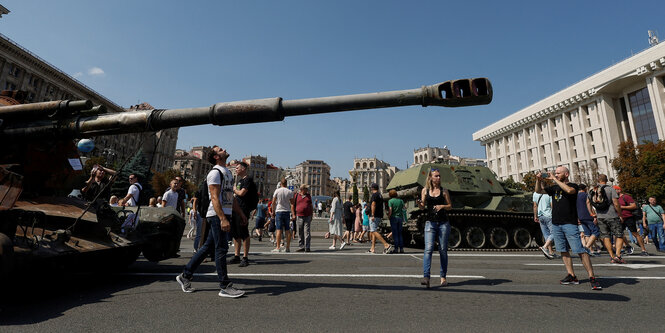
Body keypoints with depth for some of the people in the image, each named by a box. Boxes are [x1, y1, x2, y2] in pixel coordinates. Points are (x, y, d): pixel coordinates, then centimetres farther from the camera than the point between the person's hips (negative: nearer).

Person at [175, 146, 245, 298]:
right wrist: (223, 219, -26)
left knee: (208, 247, 14)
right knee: (221, 249, -5)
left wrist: (241, 214, 22)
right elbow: (215, 198, -19)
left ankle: (185, 276, 26)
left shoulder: (228, 172, 20)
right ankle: (225, 287, 3)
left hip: (225, 214, 9)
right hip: (217, 215, -9)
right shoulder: (215, 172, -10)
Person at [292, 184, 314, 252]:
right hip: (299, 217, -1)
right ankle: (301, 247, 14)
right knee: (300, 233, 6)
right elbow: (292, 206, 7)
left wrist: (312, 214, 12)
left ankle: (307, 247, 0)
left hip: (307, 217, 1)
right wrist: (293, 215, -1)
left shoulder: (309, 196, 13)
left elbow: (311, 206, 17)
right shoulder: (296, 196, 6)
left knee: (307, 233, -3)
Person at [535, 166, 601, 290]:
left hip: (570, 224, -6)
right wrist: (538, 180, -4)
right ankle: (572, 276, 14)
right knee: (563, 251, 7)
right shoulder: (554, 188, 15)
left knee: (580, 250, -8)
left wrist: (555, 179, -18)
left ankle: (592, 277, -3)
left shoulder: (573, 185, -1)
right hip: (556, 224, 6)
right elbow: (538, 191, 14)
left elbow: (569, 190, -23)